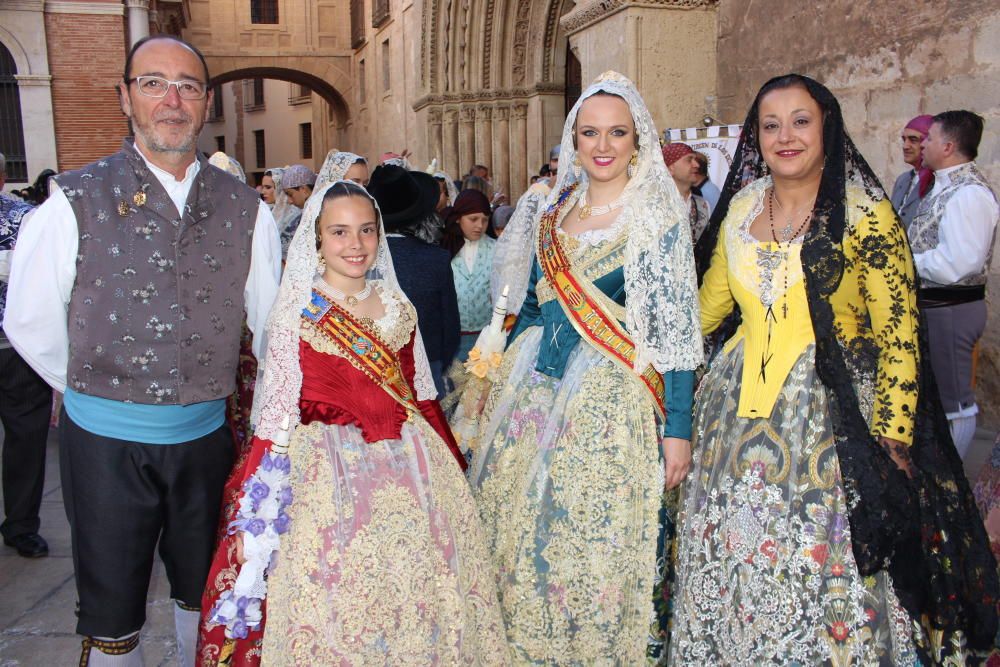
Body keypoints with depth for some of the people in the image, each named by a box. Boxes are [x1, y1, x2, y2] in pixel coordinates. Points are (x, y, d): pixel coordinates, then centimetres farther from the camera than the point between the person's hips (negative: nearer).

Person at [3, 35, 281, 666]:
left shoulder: (246, 210, 0)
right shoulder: (76, 201, -7)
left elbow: (271, 322, 8)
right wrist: (94, 388, 9)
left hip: (206, 433, 3)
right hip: (105, 440, -2)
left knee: (204, 593, 20)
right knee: (111, 611, 13)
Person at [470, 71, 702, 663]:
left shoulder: (659, 215, -6)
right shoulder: (555, 212, 9)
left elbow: (677, 330, -9)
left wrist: (678, 429, -13)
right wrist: (501, 381, 17)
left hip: (612, 400, -5)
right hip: (534, 393, 6)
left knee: (598, 537, 2)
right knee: (522, 522, 12)